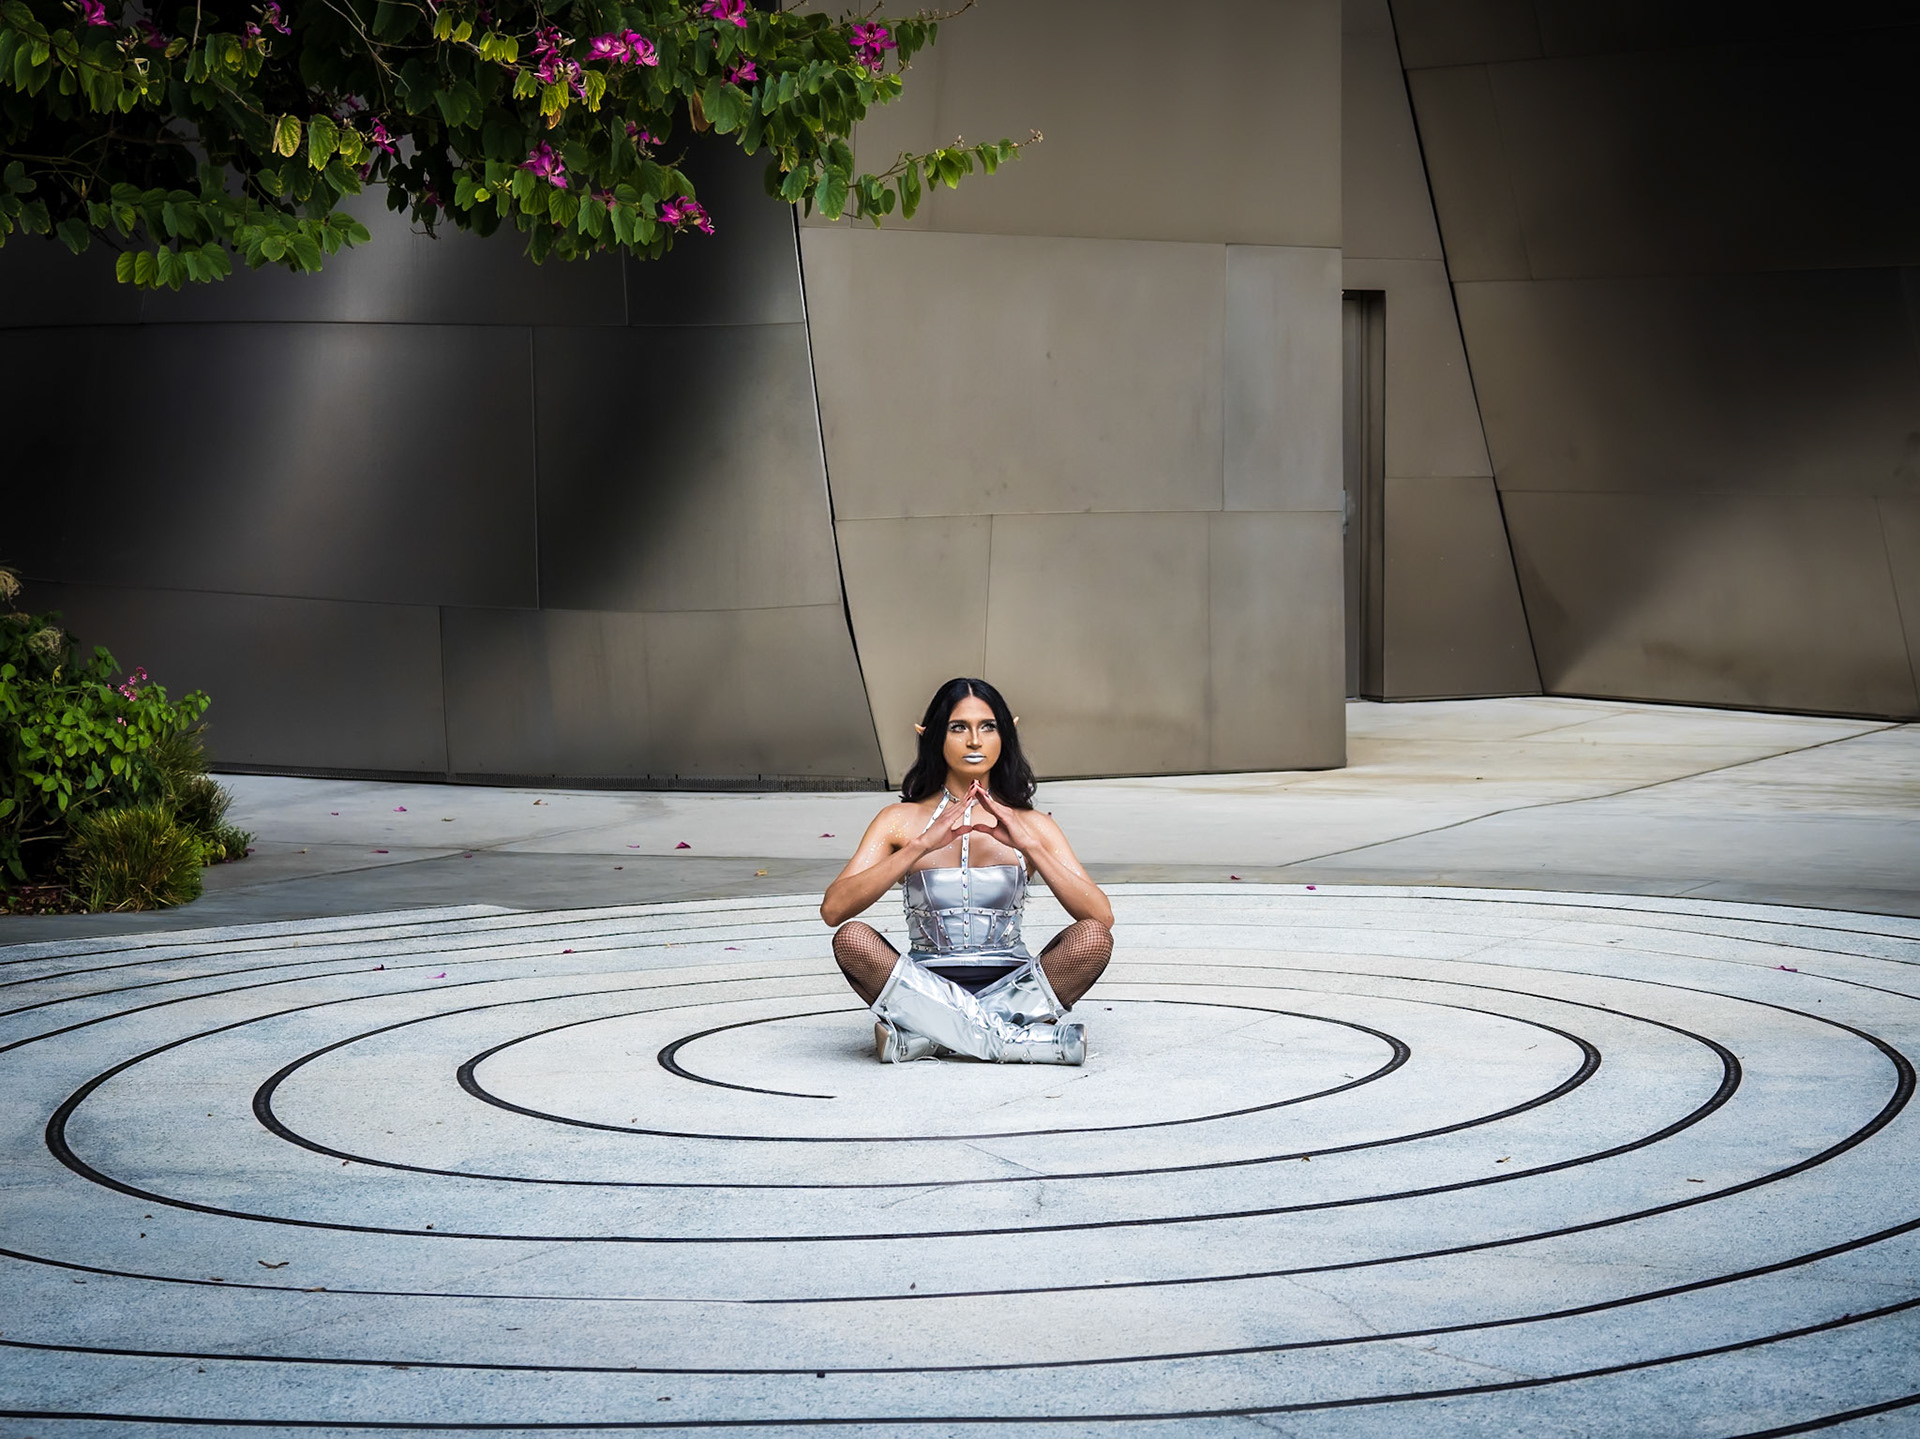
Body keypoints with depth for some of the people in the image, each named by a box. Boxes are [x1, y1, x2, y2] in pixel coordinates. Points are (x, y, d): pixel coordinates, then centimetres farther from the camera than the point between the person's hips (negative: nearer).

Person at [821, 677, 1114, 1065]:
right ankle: (1019, 1041, -27)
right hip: (926, 987, 0)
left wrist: (1027, 845, -15)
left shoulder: (1033, 826, 10)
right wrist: (922, 846, -17)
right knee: (852, 937, -28)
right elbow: (833, 909, -9)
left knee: (1093, 938, -25)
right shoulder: (902, 821, 7)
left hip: (1010, 987, 0)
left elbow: (1101, 918, -5)